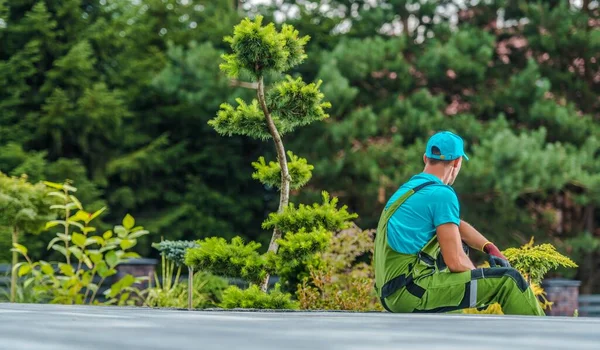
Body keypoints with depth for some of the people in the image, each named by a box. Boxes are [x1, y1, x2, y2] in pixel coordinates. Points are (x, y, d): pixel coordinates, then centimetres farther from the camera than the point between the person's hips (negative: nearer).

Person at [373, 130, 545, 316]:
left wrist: (490, 248, 18)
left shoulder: (409, 188, 19)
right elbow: (456, 262, -14)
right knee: (508, 280, -10)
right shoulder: (442, 194, -9)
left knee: (459, 243, 32)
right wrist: (483, 285, 5)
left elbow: (458, 225, 32)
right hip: (412, 291, -10)